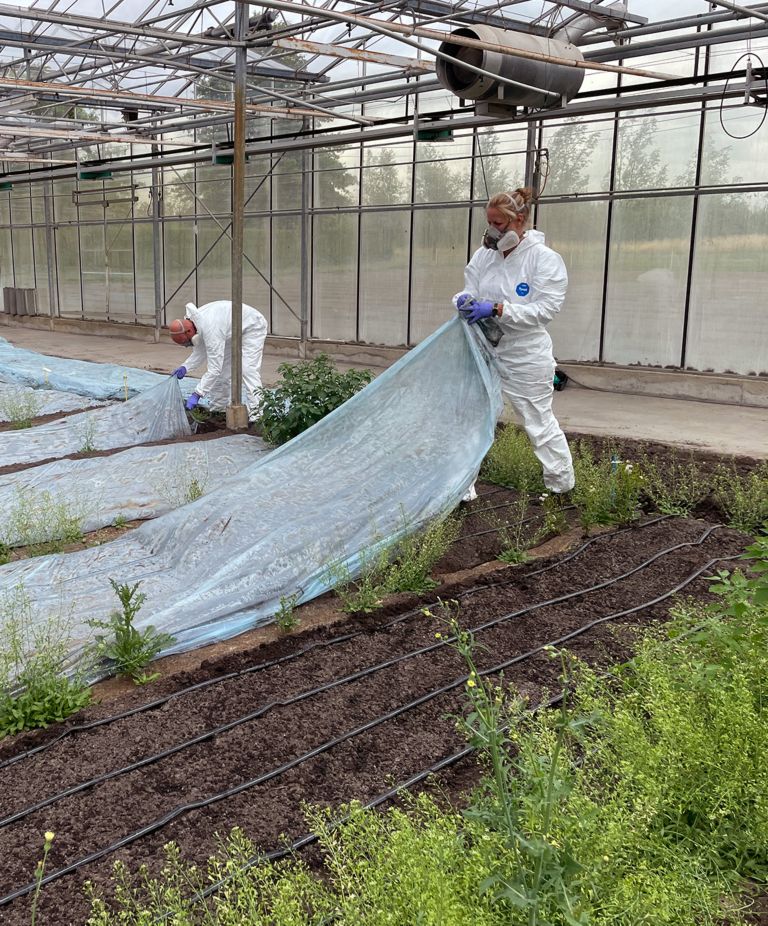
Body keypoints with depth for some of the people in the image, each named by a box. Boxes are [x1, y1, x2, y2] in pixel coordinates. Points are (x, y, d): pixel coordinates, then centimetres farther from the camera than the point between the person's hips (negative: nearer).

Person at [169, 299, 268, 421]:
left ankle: (255, 414, -23)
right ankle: (217, 409, 16)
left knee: (248, 369, -21)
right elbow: (201, 351, 0)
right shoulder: (189, 321, -12)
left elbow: (214, 369, -39)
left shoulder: (210, 330, -39)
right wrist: (185, 367, -15)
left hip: (252, 326, -9)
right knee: (221, 366, 8)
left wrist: (196, 395, -38)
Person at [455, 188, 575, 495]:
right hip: (484, 350, 5)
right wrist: (464, 301, -21)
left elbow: (545, 309, -19)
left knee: (539, 422, 7)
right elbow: (469, 291, 4)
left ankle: (561, 487, 25)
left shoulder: (545, 259, -13)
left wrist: (498, 309, -28)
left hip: (525, 357, -5)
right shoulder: (484, 254, 2)